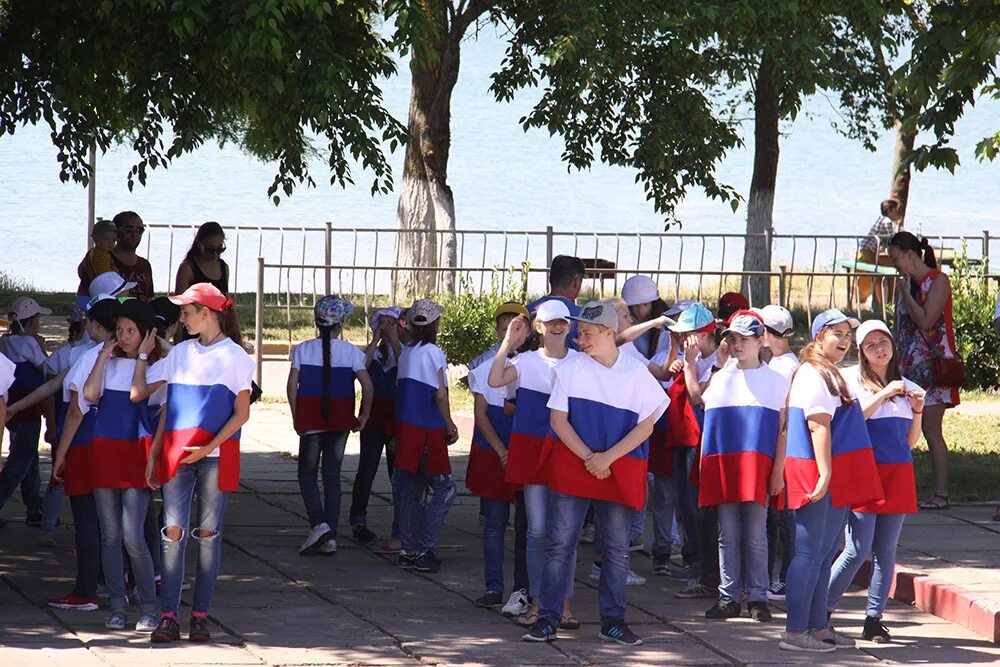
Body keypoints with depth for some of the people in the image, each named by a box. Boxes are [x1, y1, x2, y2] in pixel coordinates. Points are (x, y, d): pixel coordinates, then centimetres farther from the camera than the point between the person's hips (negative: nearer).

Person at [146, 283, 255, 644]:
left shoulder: (234, 356, 0)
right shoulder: (179, 354, 13)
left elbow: (241, 414, -3)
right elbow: (168, 408, 16)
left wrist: (208, 448, -14)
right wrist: (153, 455, 9)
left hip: (216, 455, -3)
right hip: (176, 454, 3)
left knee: (209, 533, 0)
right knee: (173, 532, -5)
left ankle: (200, 615, 5)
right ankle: (168, 617, -7)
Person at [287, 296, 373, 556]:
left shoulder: (303, 350, -3)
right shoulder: (351, 352, -1)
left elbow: (292, 385, -7)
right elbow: (367, 385, -8)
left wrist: (296, 417, 2)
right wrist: (364, 415, 3)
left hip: (311, 418, -2)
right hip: (340, 420, 2)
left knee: (307, 473, 8)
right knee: (333, 476, 8)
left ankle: (319, 523, -16)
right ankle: (330, 538, 5)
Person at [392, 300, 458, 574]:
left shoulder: (405, 352, 9)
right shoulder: (433, 354, -11)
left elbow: (401, 389, 12)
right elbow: (440, 395, -12)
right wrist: (450, 426, -1)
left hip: (404, 426, 7)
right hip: (428, 430, -7)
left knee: (411, 490, 12)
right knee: (445, 487, -1)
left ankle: (409, 550, 14)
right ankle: (423, 549, -7)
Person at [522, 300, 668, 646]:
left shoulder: (636, 372, -1)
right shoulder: (570, 368, 0)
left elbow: (646, 424, -3)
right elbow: (558, 419, -2)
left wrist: (608, 458, -12)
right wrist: (588, 458, -11)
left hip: (619, 471, 0)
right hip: (571, 466, 0)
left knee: (617, 548, 5)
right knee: (561, 542, -2)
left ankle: (613, 620, 13)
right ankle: (548, 618, 2)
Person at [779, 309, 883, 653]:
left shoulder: (831, 374, 19)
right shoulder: (813, 374, -13)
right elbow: (818, 425, -20)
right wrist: (824, 474, -26)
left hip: (837, 477, 10)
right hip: (818, 474, -10)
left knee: (825, 553, 13)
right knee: (810, 553, -8)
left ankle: (818, 626, 19)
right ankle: (795, 632, -7)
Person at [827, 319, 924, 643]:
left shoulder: (905, 387, 15)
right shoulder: (852, 381, 1)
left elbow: (911, 440, 17)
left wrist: (917, 411, 1)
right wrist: (884, 395, -18)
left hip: (898, 474, 5)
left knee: (886, 551, 3)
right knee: (858, 550, -10)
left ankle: (874, 619, 7)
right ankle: (821, 611, 2)